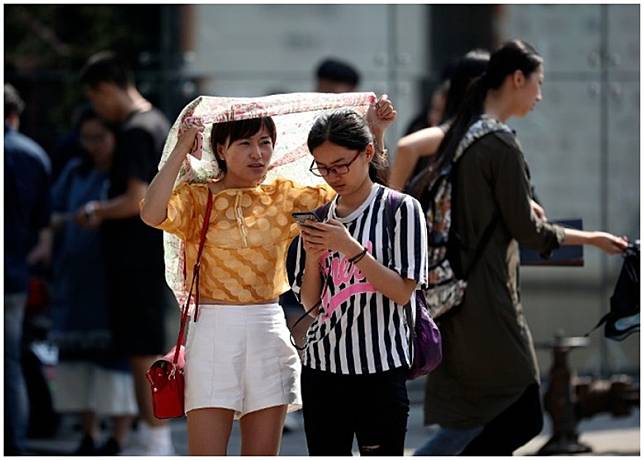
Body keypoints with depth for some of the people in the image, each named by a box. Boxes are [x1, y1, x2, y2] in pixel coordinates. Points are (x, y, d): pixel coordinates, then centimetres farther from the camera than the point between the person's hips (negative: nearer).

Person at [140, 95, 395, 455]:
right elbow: (152, 214, -22)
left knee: (263, 453, 7)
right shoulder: (197, 198, -1)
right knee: (206, 454, -7)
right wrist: (182, 149, -19)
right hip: (214, 330, -3)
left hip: (268, 332, 3)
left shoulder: (284, 196, 9)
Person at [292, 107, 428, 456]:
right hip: (322, 365, 5)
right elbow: (310, 303, 13)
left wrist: (349, 248, -17)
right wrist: (313, 257, -5)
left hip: (380, 367, -5)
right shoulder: (318, 216, 11)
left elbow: (403, 292, -11)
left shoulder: (401, 209, -4)